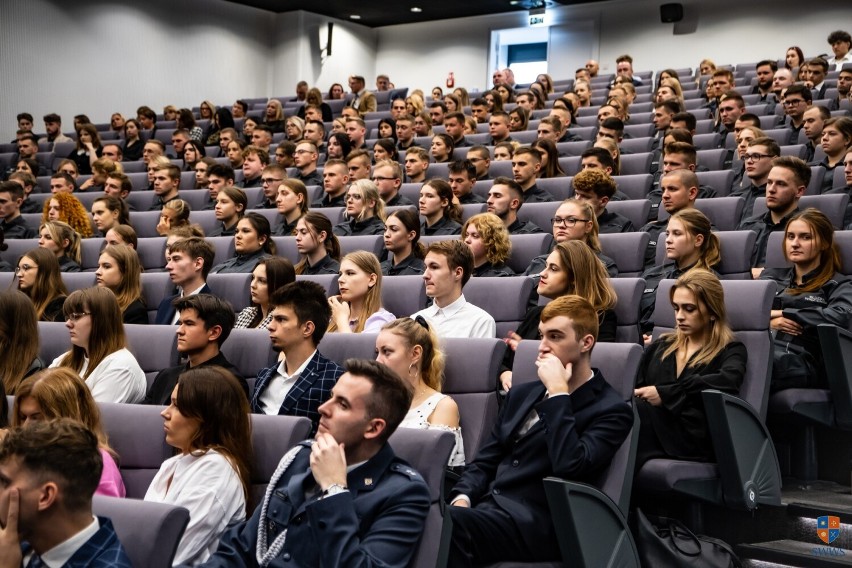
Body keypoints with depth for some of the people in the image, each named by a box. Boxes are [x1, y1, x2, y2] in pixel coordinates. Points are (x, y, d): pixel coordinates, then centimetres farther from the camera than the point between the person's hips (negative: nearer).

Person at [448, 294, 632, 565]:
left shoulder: (611, 410, 0)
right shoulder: (522, 394, 22)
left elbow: (569, 467, -18)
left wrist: (558, 392, -12)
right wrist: (462, 498, -2)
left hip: (535, 523, -6)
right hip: (487, 507, 7)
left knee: (444, 524, -35)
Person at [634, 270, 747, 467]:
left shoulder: (730, 351, 11)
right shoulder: (660, 345, 27)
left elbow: (729, 382, -13)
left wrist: (666, 393, -18)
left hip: (694, 442, -4)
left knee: (635, 410, -34)